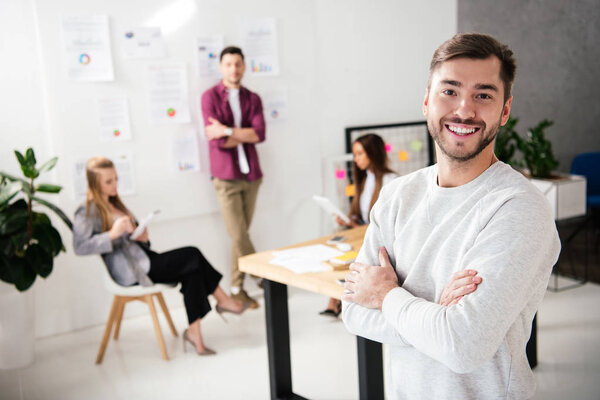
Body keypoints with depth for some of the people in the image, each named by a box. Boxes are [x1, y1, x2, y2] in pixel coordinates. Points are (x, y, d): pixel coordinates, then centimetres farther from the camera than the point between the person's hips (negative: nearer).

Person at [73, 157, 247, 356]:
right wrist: (112, 234, -32)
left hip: (141, 256, 9)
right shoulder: (87, 212, -9)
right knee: (192, 256, -18)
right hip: (129, 271, -9)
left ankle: (194, 332, -14)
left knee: (192, 271, -17)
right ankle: (223, 301, 0)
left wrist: (141, 235, 0)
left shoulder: (114, 203, 19)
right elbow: (80, 246, -23)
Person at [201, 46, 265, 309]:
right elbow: (217, 140, -12)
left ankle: (237, 289, 19)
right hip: (226, 176, -3)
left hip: (250, 174, 3)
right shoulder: (210, 97, -1)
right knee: (238, 236, -8)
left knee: (241, 235, 7)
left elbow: (260, 134, -7)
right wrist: (246, 134, -5)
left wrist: (228, 131, -14)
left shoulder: (253, 99, 10)